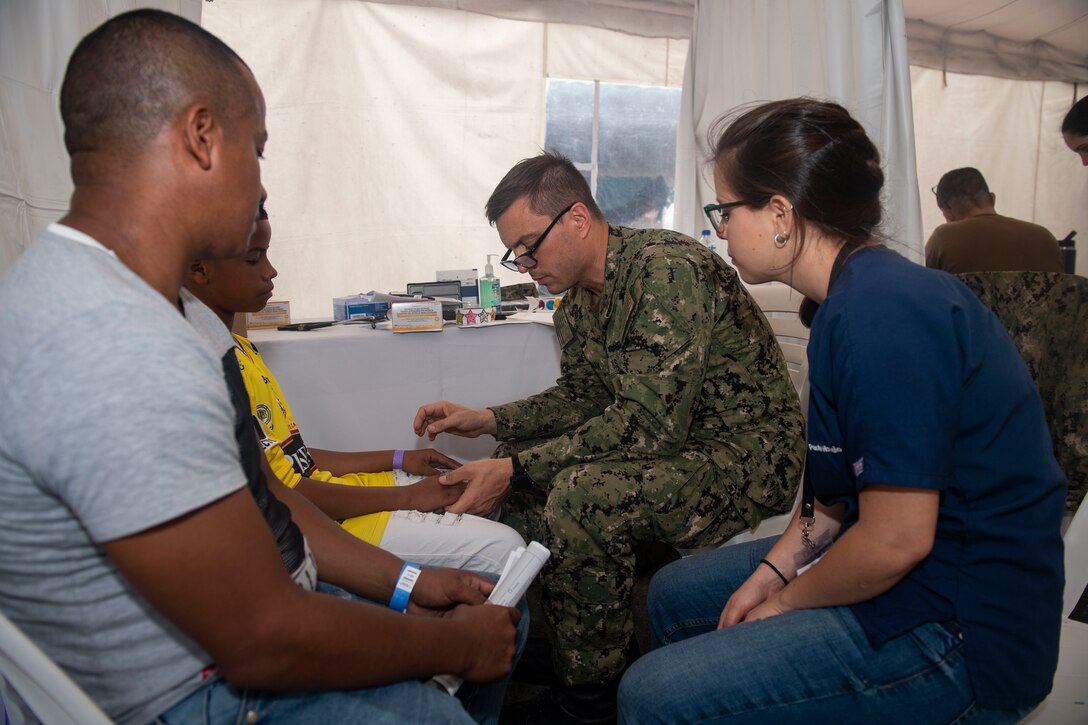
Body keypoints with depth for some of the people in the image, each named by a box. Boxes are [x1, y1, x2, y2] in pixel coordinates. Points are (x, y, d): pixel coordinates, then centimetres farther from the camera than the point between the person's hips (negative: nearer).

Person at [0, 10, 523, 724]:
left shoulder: (178, 311, 5)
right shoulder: (118, 348, -31)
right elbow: (264, 644, -27)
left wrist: (404, 583, 5)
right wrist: (457, 644, -13)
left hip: (261, 607, 10)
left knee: (504, 615, 16)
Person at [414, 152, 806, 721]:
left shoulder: (666, 268, -24)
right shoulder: (576, 301, 5)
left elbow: (648, 425, -30)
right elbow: (581, 398, 15)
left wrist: (516, 471, -28)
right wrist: (490, 419, 1)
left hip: (746, 456, -9)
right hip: (667, 445, 10)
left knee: (582, 494, -30)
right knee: (519, 459, 4)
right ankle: (552, 647, 17)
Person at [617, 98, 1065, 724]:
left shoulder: (880, 314, -28)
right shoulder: (858, 294, 5)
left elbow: (896, 540, -27)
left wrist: (784, 602, -10)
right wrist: (773, 569, 2)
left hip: (964, 637, -10)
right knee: (676, 594, 18)